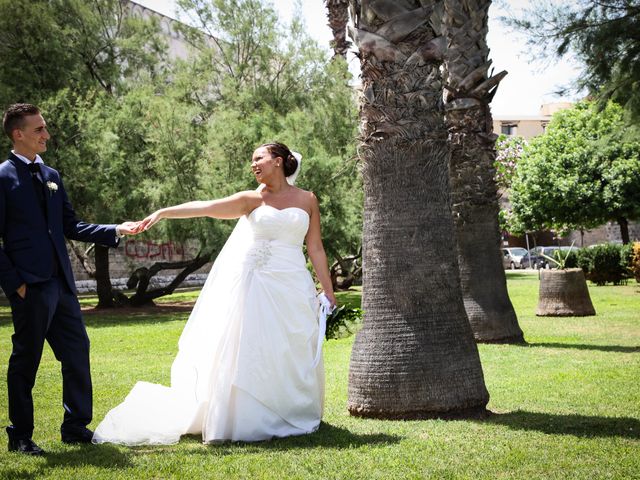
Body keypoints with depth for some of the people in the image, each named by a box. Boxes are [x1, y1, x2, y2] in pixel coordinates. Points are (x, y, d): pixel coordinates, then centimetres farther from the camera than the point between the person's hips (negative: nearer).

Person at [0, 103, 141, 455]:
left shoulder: (51, 176, 15)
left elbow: (70, 227, 17)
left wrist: (115, 231, 6)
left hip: (61, 282, 7)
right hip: (30, 286, -7)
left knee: (77, 351, 10)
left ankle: (76, 427, 22)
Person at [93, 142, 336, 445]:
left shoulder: (307, 200, 8)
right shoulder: (253, 199, 4)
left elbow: (315, 248, 8)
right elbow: (205, 208, -5)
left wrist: (328, 291, 5)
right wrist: (164, 212, -16)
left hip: (293, 287, 1)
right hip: (258, 286, -1)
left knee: (293, 355, 4)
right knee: (251, 352, -3)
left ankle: (293, 417, 19)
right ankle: (248, 420, 4)